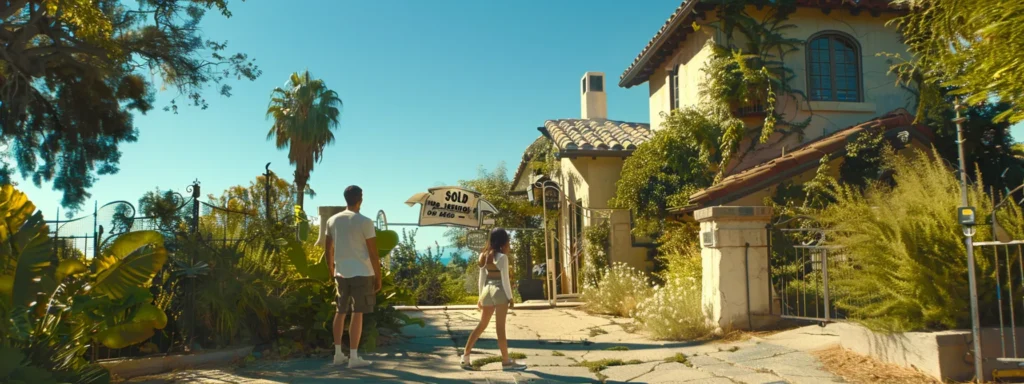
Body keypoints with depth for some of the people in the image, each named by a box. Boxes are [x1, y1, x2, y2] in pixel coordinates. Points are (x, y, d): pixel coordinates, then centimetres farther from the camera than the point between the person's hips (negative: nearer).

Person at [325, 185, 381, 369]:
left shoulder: (332, 220, 6)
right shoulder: (365, 222, -10)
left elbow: (328, 249, 12)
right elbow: (373, 253, -10)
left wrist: (332, 271, 23)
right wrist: (378, 277, -2)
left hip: (341, 273, 5)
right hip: (362, 274, -5)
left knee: (340, 312, 15)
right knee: (357, 314, -1)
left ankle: (338, 354, 20)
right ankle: (353, 357, 1)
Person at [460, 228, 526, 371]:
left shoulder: (485, 256, 10)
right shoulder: (502, 257, -10)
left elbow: (482, 278, 14)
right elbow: (505, 279, -12)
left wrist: (480, 296, 19)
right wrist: (510, 297, -7)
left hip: (487, 290, 7)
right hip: (500, 291, -7)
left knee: (482, 325, 14)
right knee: (500, 327, -5)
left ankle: (466, 356, 14)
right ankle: (506, 361, 2)